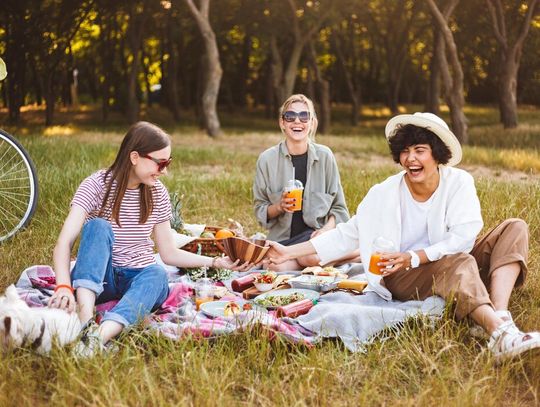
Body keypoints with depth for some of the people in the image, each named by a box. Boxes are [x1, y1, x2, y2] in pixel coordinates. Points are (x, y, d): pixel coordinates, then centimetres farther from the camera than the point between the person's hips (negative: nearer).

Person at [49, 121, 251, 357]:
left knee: (157, 274, -33)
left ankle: (98, 337, -58)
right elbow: (64, 243, -21)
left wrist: (216, 262, -6)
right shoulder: (97, 185, -10)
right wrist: (64, 287, -40)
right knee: (98, 226, -30)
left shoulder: (157, 193, 2)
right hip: (98, 277, -2)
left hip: (141, 277, 3)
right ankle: (86, 321, -48)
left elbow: (169, 253, 7)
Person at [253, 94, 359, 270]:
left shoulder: (324, 156, 2)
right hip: (281, 237, 1)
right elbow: (260, 210, 7)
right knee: (277, 267, -33)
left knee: (311, 256, -37)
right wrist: (279, 206, -15)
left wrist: (327, 229, -14)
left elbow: (338, 207, 6)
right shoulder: (267, 159, 1)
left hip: (315, 233, -1)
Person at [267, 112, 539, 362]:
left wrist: (415, 257, -25)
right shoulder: (384, 195, -4)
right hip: (404, 279, -3)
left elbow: (463, 238, -14)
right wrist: (289, 252, -2)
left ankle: (501, 315, -40)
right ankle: (500, 333, -58)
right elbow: (346, 235, 3)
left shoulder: (459, 182, -4)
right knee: (458, 264, -33)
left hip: (455, 264, 3)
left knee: (514, 229, -15)